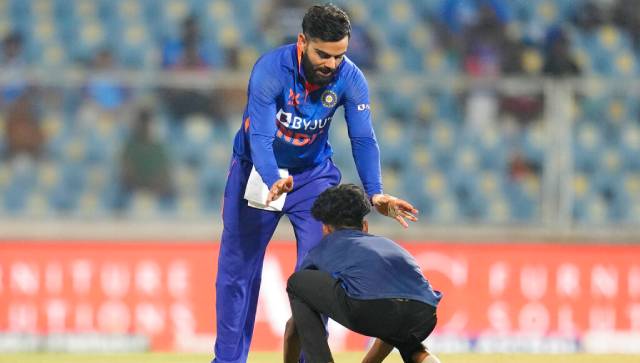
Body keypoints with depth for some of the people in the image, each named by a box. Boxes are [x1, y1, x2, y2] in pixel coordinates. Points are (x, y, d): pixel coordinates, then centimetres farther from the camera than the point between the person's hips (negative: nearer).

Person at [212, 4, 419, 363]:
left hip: (314, 173, 2)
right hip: (258, 171, -2)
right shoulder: (270, 70, -30)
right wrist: (274, 182, -55)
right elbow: (260, 138, -37)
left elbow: (363, 139, -22)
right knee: (237, 269, 2)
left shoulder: (350, 79, -20)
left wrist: (375, 192, -38)